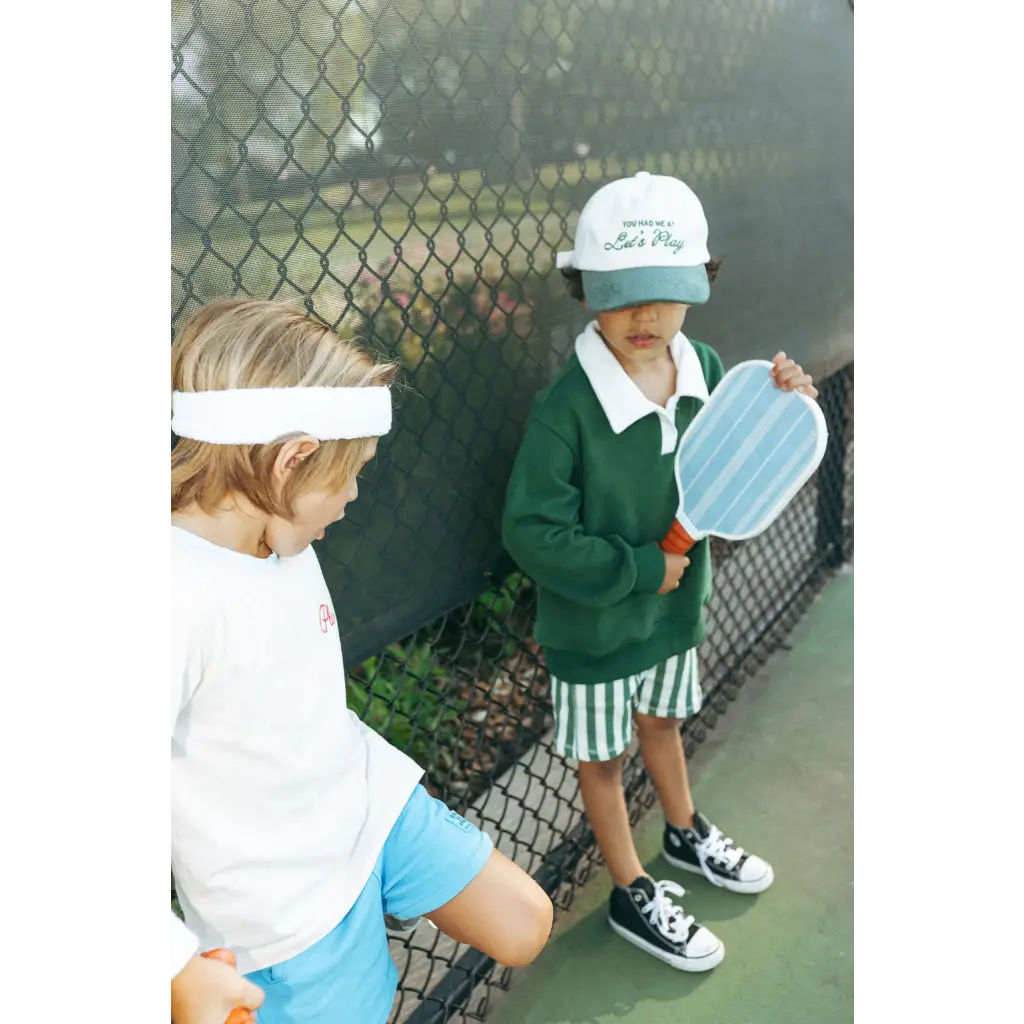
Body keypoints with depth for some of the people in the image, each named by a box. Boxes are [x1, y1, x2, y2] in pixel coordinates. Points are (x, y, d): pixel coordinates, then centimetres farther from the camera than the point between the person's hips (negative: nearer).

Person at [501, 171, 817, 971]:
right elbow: (532, 532, -28)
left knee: (663, 720, 30)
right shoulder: (567, 409, -28)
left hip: (677, 602, 6)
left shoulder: (705, 369, -9)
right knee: (604, 755, 16)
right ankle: (632, 894, 40)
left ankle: (686, 834, 57)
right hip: (596, 624, -6)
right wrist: (639, 569, -22)